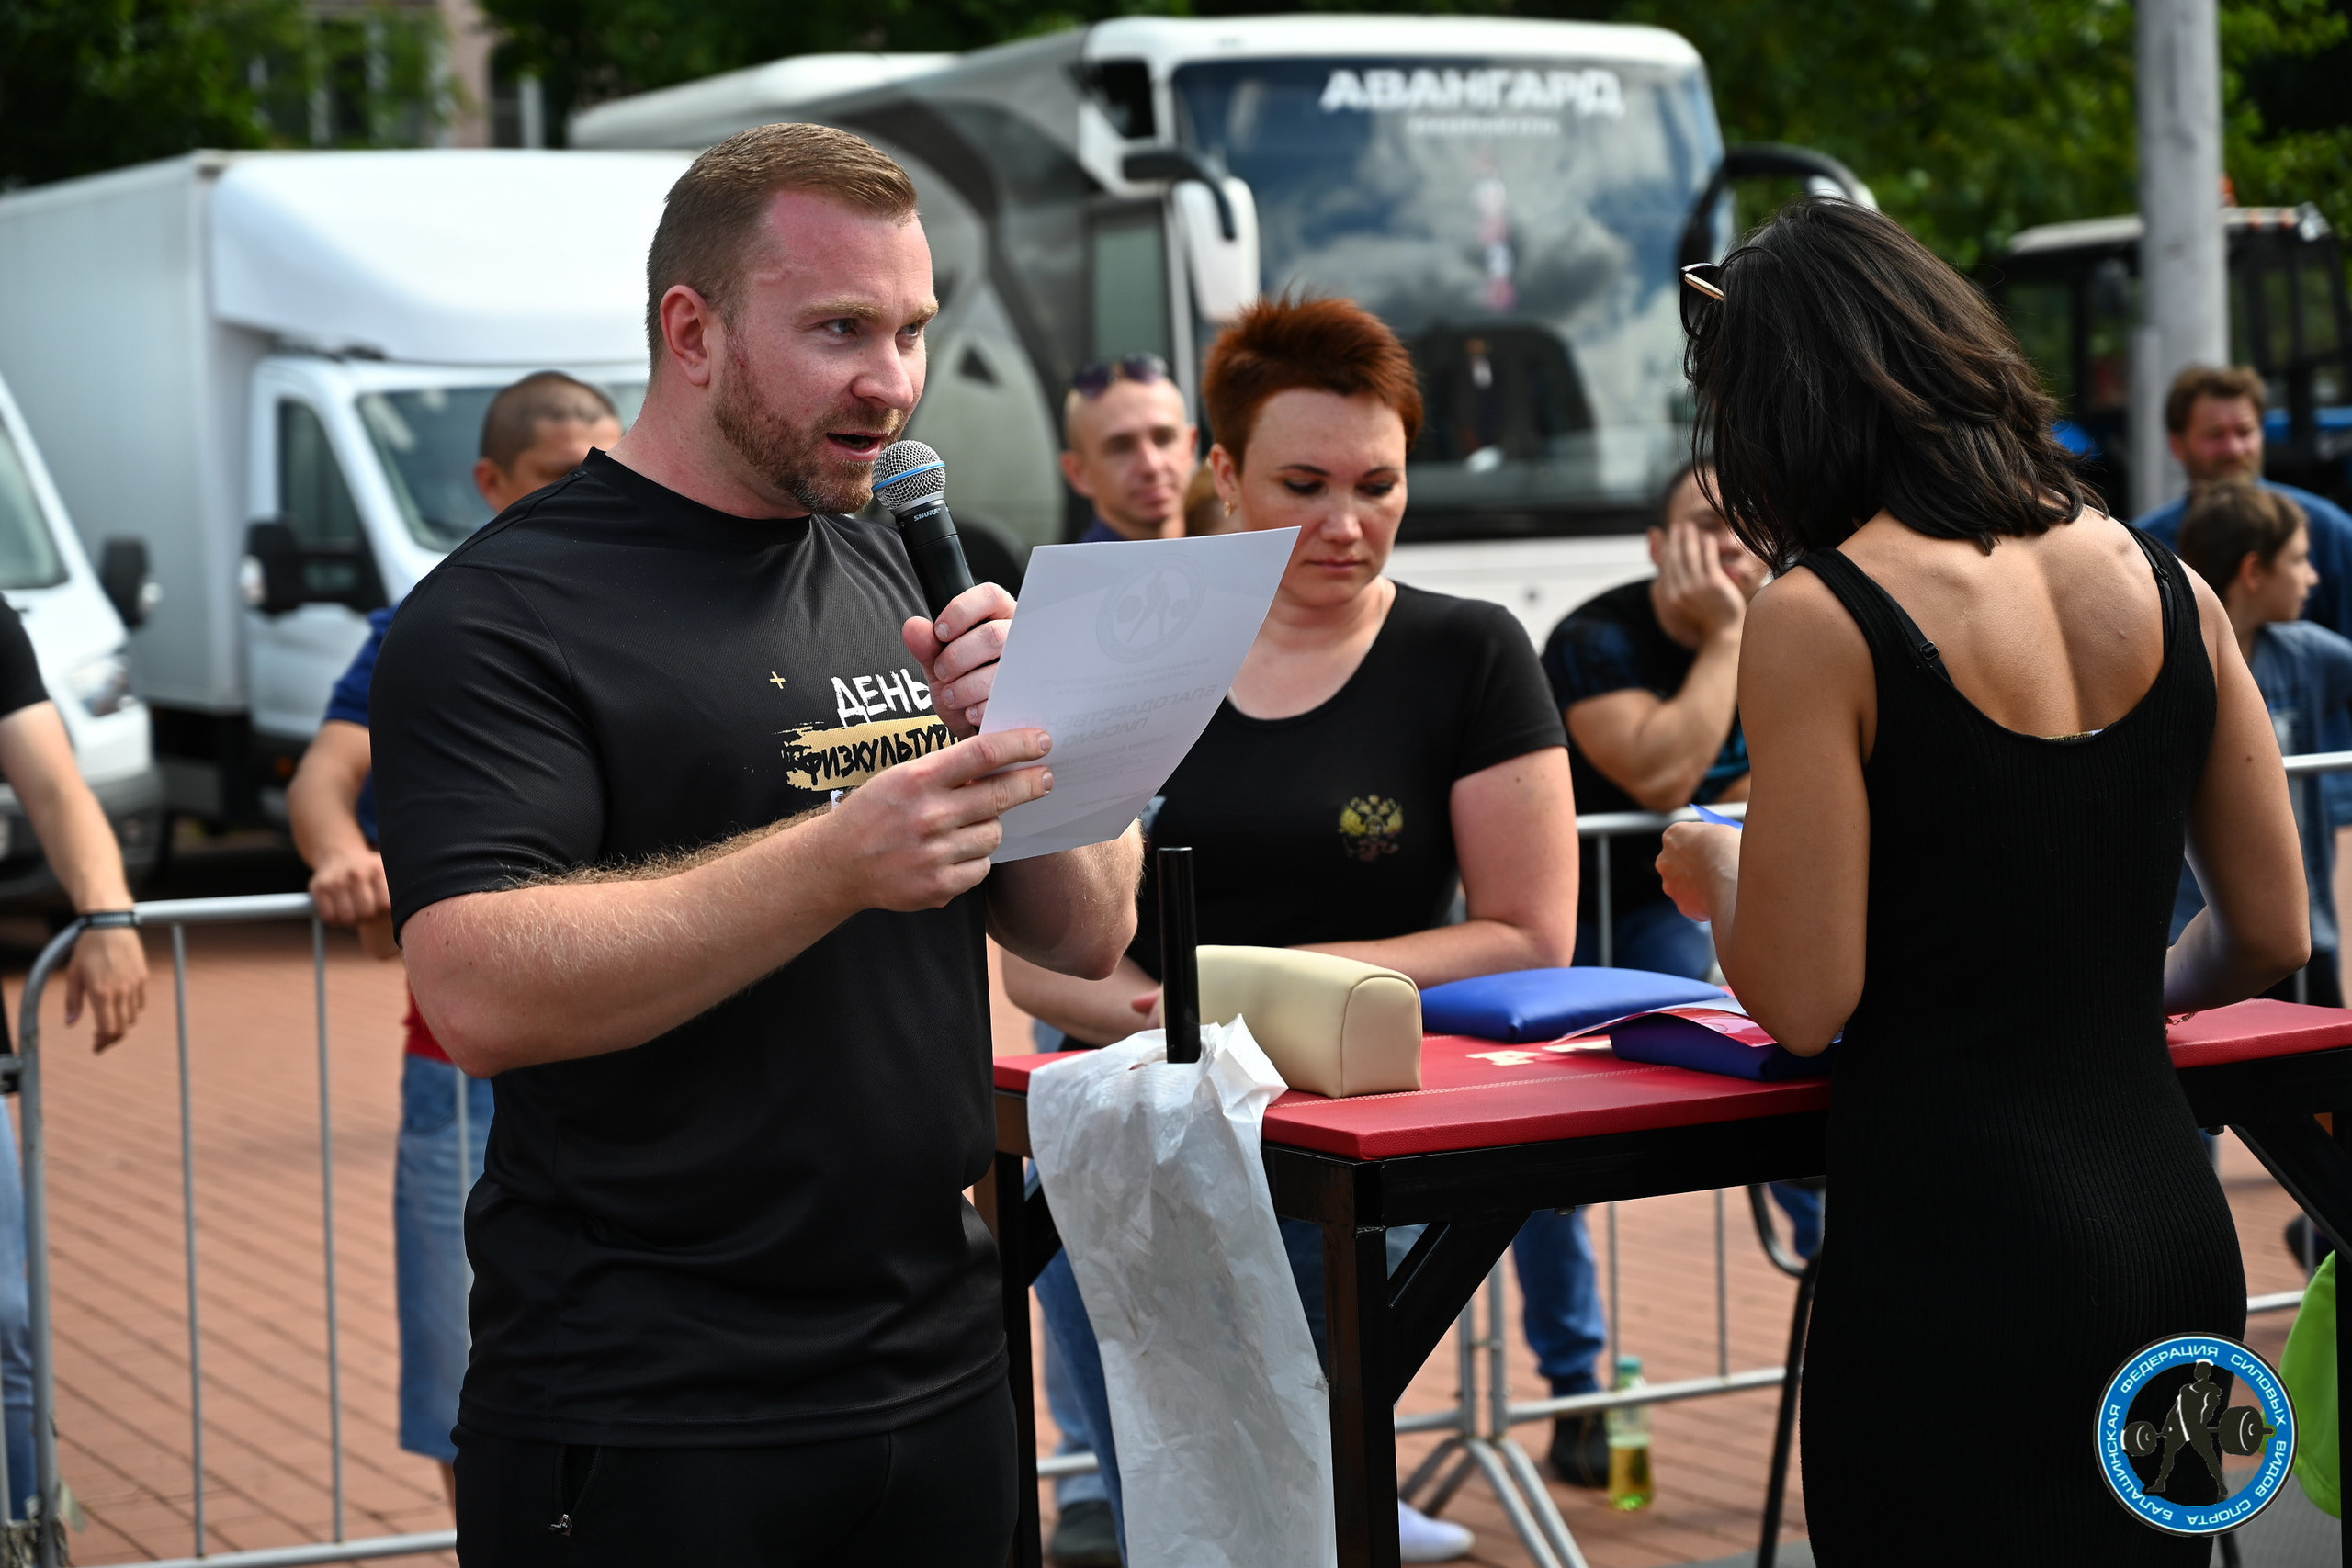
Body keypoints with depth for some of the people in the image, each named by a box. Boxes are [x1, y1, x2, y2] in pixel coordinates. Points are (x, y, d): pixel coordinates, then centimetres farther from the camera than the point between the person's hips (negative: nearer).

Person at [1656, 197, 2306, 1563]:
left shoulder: (1820, 619, -12)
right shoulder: (2164, 584, 5)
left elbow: (1804, 1003, -12)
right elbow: (2270, 933, 11)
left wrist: (1719, 873, 8)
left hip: (1959, 1255, -6)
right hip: (2176, 1232, 6)